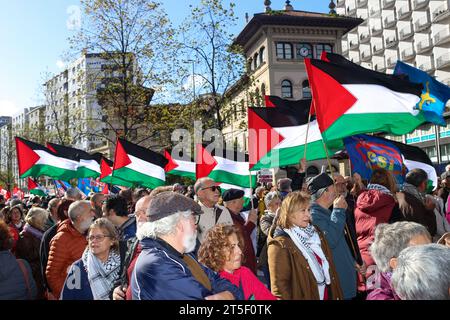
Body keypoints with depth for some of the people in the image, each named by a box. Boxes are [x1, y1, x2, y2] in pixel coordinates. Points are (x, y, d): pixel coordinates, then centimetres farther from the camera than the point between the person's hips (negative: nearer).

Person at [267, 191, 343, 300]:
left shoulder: (315, 232, 3)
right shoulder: (280, 244, -20)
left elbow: (328, 266, 9)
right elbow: (280, 285, -20)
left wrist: (336, 295, 8)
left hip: (327, 294, 7)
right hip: (305, 296, -6)